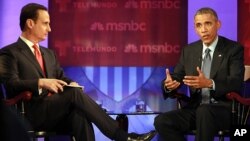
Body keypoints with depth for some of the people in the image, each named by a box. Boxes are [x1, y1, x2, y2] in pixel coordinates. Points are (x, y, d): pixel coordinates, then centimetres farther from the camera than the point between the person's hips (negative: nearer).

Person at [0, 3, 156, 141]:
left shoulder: (49, 53, 25)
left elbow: (61, 77, 21)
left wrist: (71, 84, -3)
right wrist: (40, 83, -26)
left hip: (57, 111, 6)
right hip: (33, 113, -6)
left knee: (80, 114, -29)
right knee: (75, 93, -28)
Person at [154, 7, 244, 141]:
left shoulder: (234, 49, -2)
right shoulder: (189, 50, 12)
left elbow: (237, 82, -15)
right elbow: (176, 77, 10)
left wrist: (209, 83, -33)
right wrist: (168, 84, -17)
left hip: (224, 109, -5)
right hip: (195, 108, 5)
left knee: (204, 111, -38)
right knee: (161, 121, -21)